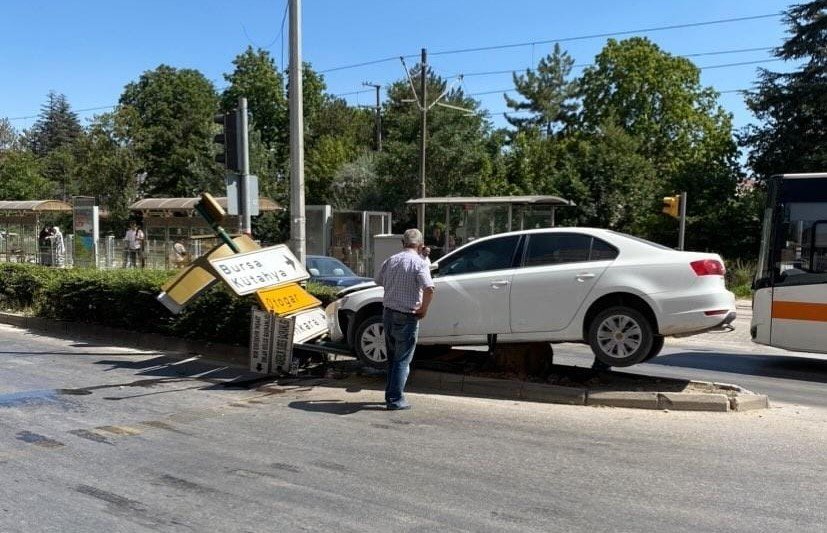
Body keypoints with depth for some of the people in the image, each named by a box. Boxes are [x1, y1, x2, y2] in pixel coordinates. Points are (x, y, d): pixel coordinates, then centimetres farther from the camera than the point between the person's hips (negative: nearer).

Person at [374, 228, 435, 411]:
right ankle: (395, 400, 5)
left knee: (392, 357, 19)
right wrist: (424, 309, -13)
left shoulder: (391, 260, 6)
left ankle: (390, 394, 27)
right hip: (406, 317, -6)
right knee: (402, 360, 3)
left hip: (388, 313, 6)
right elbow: (429, 288, -26)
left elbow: (379, 281, 20)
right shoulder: (419, 263, -13)